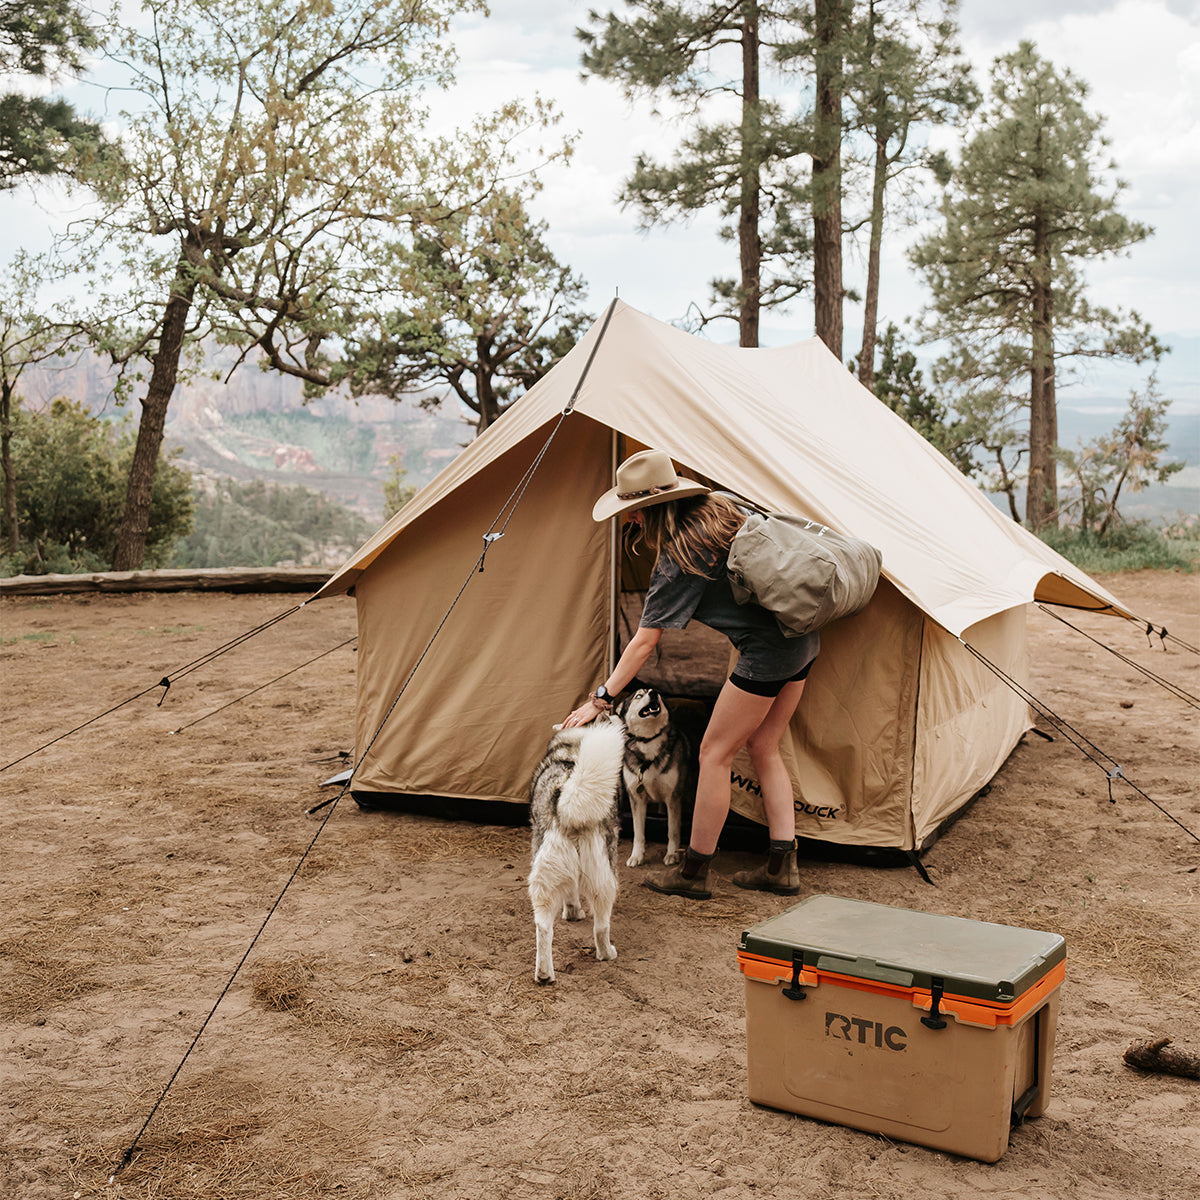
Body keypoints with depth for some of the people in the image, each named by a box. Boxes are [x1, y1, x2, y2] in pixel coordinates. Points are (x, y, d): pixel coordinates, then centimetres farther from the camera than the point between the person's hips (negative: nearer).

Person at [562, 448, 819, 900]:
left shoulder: (679, 559, -16)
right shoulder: (722, 508, 6)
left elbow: (644, 642, -15)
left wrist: (602, 698, -11)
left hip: (767, 650, -9)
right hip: (803, 635, 9)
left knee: (715, 753, 3)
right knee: (764, 748, 17)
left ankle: (692, 873, 12)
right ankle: (782, 867, 17)